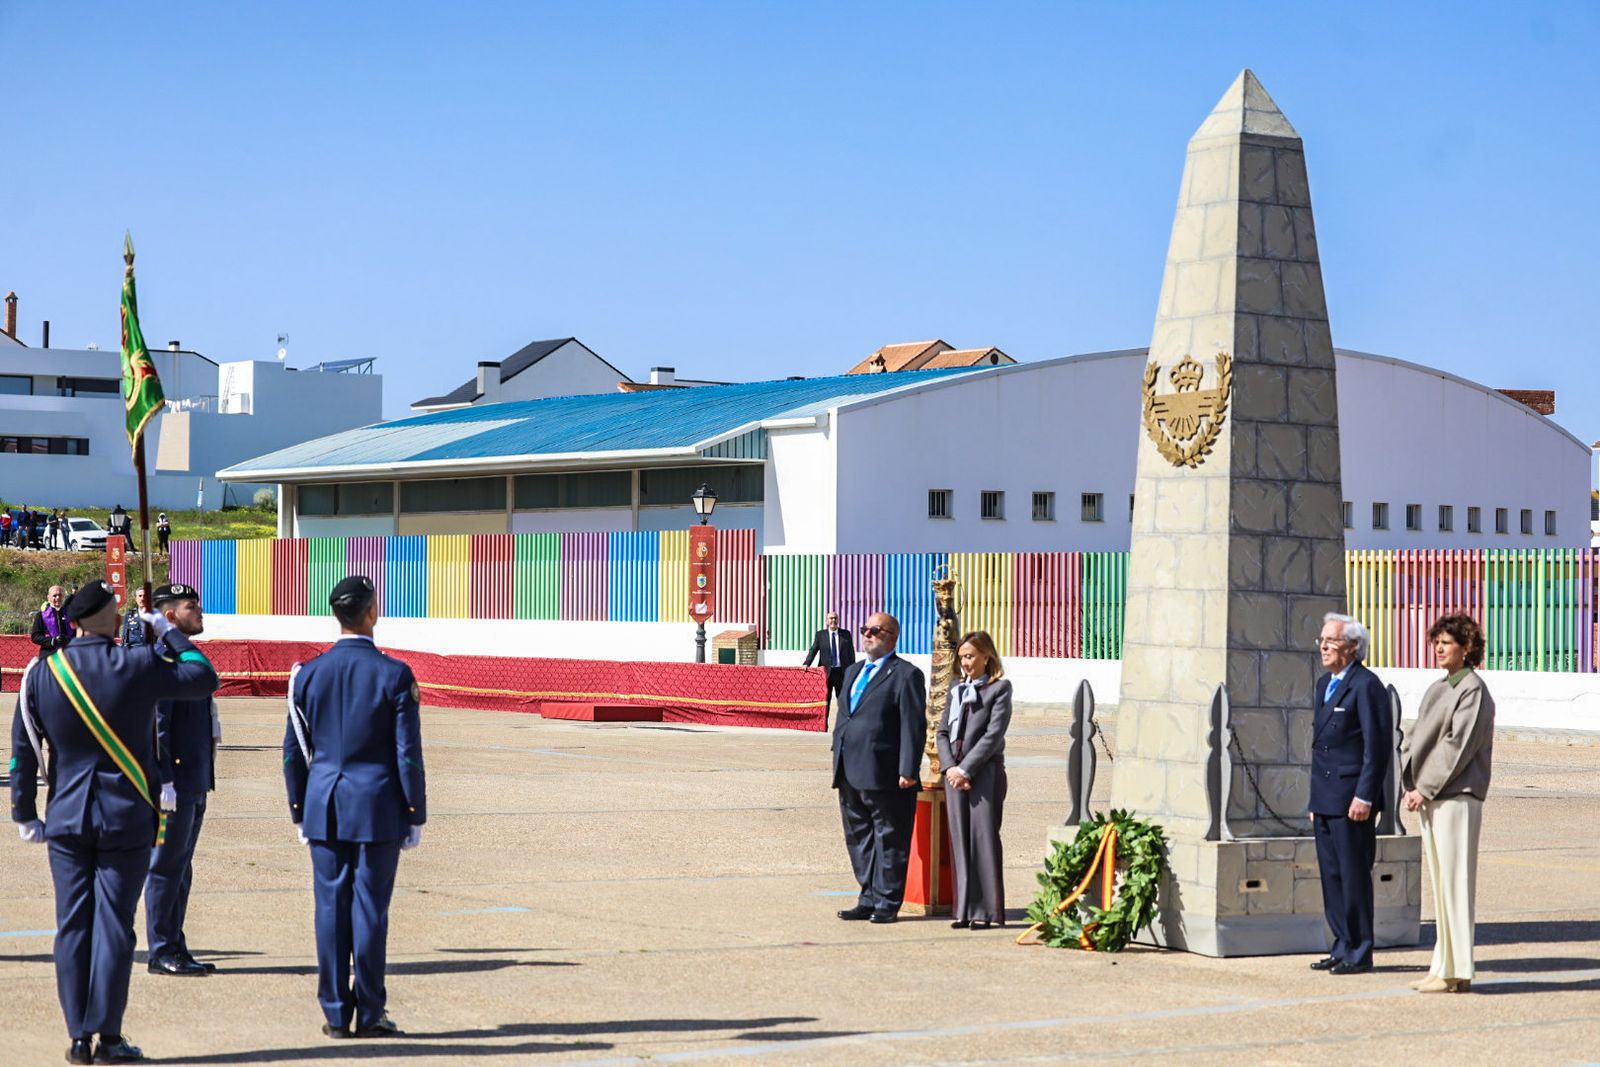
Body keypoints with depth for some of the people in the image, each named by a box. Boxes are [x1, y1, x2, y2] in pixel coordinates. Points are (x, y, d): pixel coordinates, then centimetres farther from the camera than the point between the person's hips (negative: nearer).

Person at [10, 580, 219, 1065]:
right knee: (113, 924, 1)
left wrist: (24, 815, 12)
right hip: (126, 819, -3)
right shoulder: (139, 665, -11)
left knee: (73, 925, 7)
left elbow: (23, 750, 3)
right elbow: (204, 678, 2)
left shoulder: (41, 673, -2)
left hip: (67, 820, 3)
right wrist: (171, 634, 15)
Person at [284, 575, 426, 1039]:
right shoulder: (394, 675, -8)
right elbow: (408, 753, -7)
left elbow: (294, 751, 6)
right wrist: (415, 815, 0)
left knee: (331, 908, 7)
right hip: (378, 808, -3)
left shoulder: (308, 674, 1)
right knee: (370, 909, 2)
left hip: (324, 808, 3)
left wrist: (299, 811, 16)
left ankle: (335, 1013, 11)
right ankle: (369, 1014, 6)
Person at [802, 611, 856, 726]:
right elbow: (813, 650, 0)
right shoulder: (820, 634, 5)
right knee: (824, 699, 2)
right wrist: (806, 664, -16)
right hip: (826, 672, -1)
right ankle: (823, 724, 6)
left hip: (842, 672, 1)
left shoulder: (846, 634, 6)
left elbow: (851, 652, 7)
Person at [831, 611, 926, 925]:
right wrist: (838, 761, 16)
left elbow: (914, 727, -11)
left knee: (889, 840, -1)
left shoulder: (906, 675, -6)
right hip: (850, 775, 8)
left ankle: (887, 903, 5)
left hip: (885, 777, -8)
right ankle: (869, 899, 20)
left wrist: (908, 771, -17)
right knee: (859, 838, 12)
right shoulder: (853, 672, 19)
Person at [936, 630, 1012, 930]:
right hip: (955, 773, 5)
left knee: (984, 837, -4)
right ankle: (965, 909, 9)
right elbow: (943, 732, 12)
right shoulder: (956, 689, 15)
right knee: (960, 840, 5)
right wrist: (950, 768, -4)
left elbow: (994, 734, -10)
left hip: (985, 772, -5)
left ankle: (987, 910, -1)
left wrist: (966, 769, -14)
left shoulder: (999, 687, -2)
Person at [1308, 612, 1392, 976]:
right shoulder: (1325, 684, 17)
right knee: (1331, 875, 11)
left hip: (1351, 800, -9)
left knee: (1354, 875, -3)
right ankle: (1344, 946, 19)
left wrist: (1364, 797, -19)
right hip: (1325, 801, 9)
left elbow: (1378, 745, -15)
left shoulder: (1366, 685, -11)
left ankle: (1359, 953, 3)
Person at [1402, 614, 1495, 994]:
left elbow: (1458, 746, -15)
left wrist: (1425, 789, -14)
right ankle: (1444, 966, 15)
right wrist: (1410, 785, 3)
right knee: (1440, 884, 10)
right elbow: (1412, 739, 17)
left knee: (1455, 883, -7)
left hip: (1457, 797, -9)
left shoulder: (1474, 691, -9)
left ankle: (1457, 972, -5)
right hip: (1428, 797, 9)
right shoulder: (1436, 689, 17)